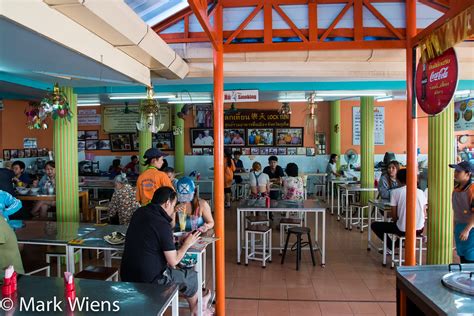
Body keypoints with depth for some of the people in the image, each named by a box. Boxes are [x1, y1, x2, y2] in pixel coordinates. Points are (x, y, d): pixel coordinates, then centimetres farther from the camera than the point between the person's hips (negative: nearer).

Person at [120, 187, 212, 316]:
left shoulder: (139, 213, 0)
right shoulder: (162, 224, -22)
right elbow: (173, 261, -16)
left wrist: (170, 218, 13)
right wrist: (187, 244, -1)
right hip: (149, 280, -8)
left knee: (172, 270, 30)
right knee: (191, 276, 13)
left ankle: (197, 303, 42)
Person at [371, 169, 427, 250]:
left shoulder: (395, 192, -7)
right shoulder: (420, 192, 4)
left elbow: (394, 217, -5)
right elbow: (424, 215, 8)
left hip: (403, 230, -5)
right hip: (419, 229, 5)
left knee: (374, 225, 13)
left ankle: (391, 247, 13)